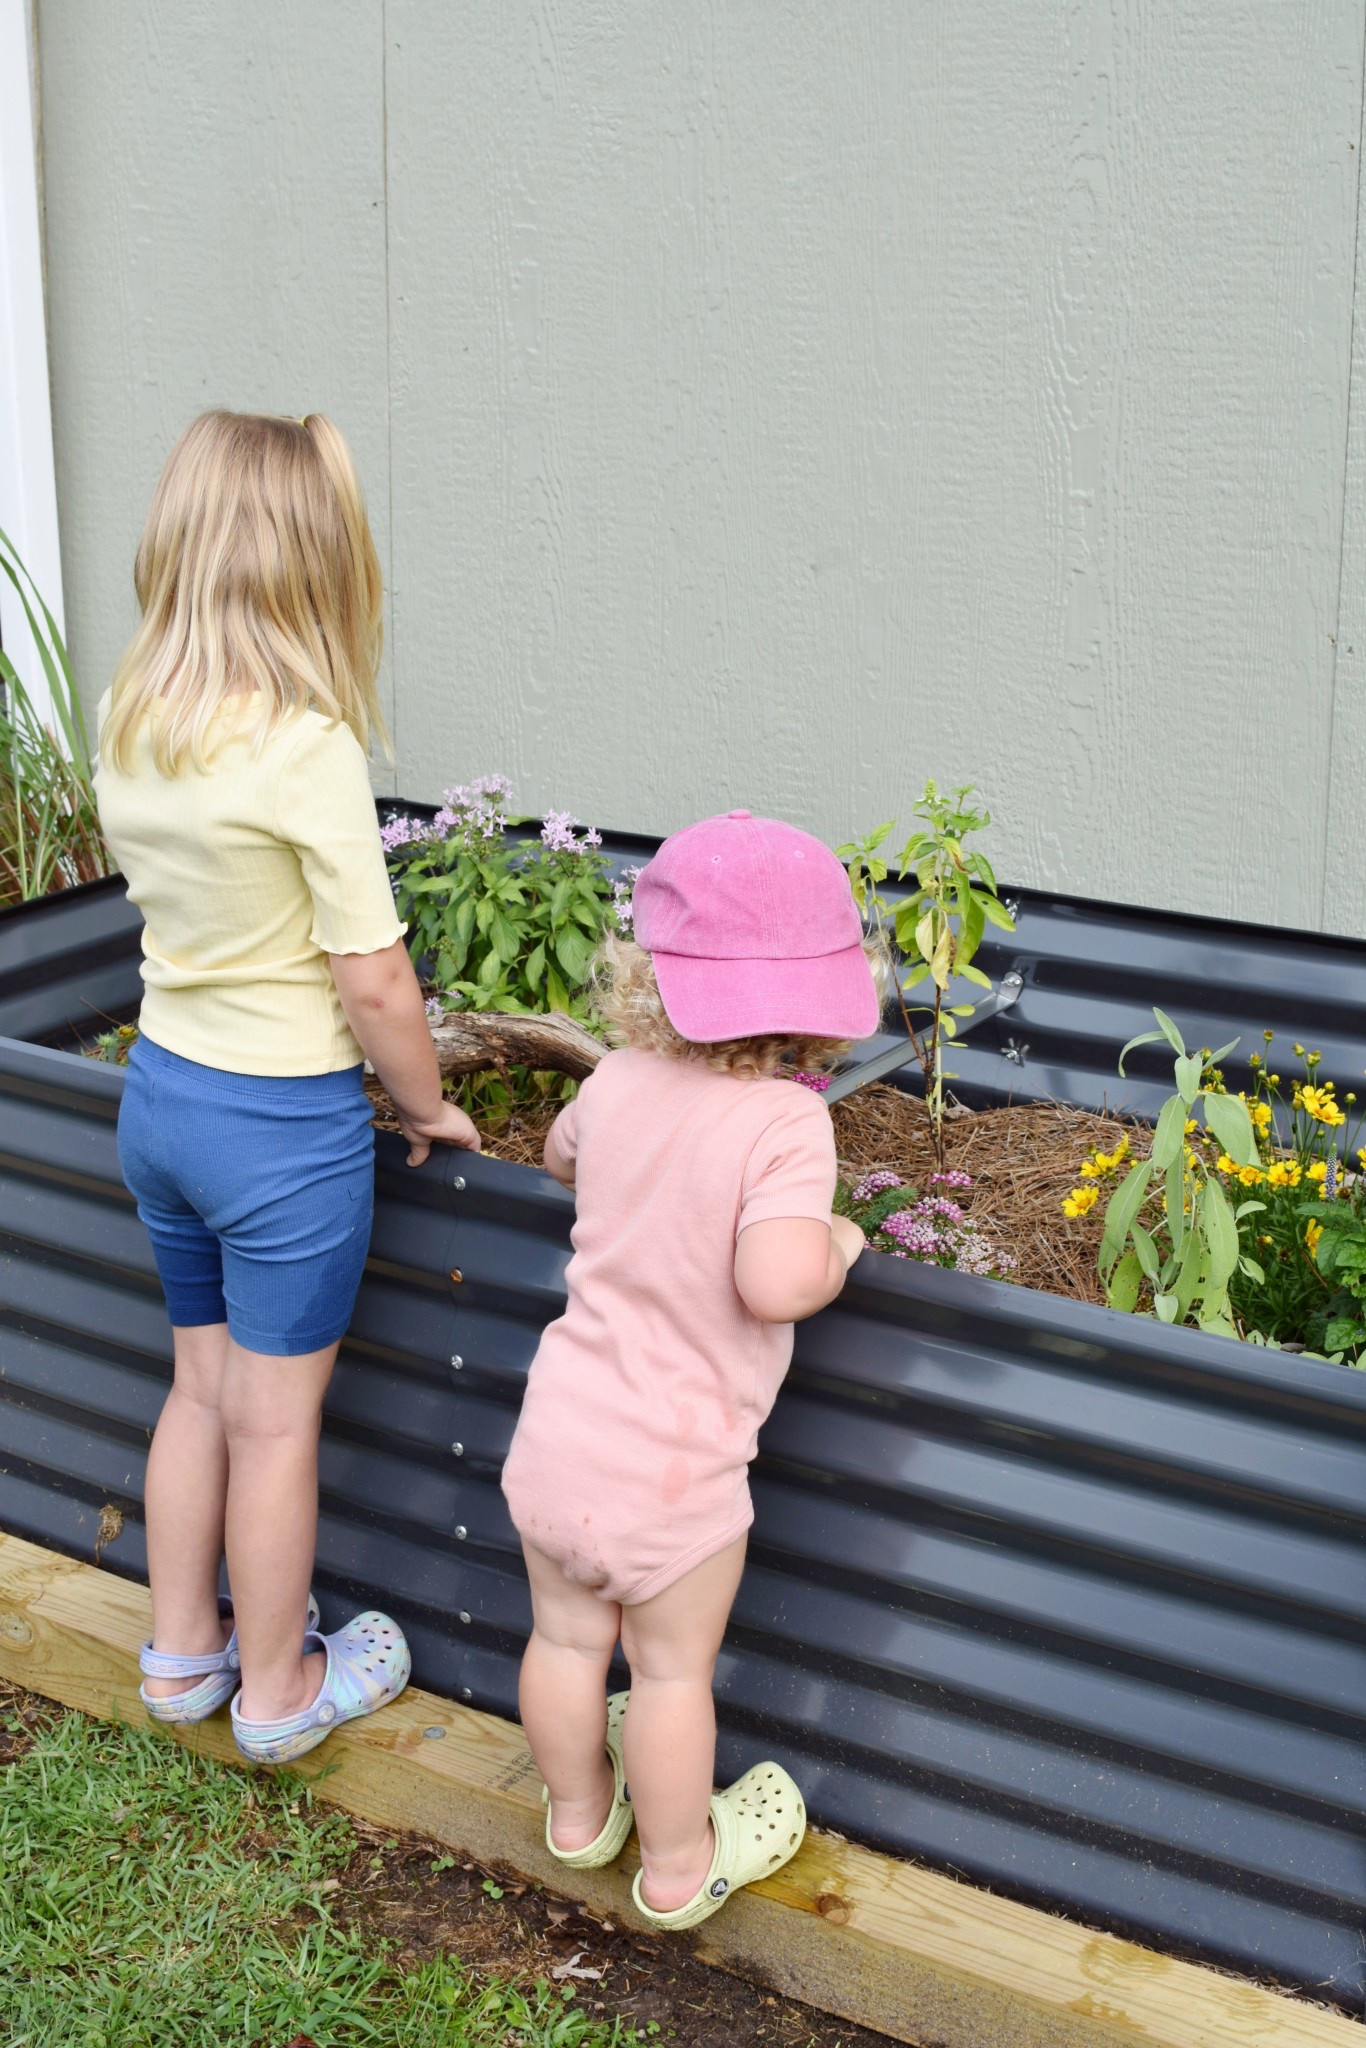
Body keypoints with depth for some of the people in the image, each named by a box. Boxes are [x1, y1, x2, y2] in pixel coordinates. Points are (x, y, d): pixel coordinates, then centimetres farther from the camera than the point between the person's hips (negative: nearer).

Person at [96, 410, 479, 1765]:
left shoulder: (124, 727, -1)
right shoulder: (306, 748, -23)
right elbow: (374, 983, -20)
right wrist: (426, 1108, -2)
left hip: (159, 1089, 7)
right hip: (285, 1118, -7)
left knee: (203, 1385, 22)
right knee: (276, 1419, 10)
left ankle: (182, 1650, 37)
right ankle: (276, 1690, 28)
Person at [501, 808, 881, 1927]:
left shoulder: (616, 1085, -4)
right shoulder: (784, 1124, -22)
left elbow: (561, 1157, 19)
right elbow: (777, 1281, -36)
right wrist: (837, 1243, -15)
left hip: (557, 1432, 5)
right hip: (674, 1468, -5)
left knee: (566, 1638, 24)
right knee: (673, 1670, 15)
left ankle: (578, 1811, 49)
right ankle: (678, 1865, 36)